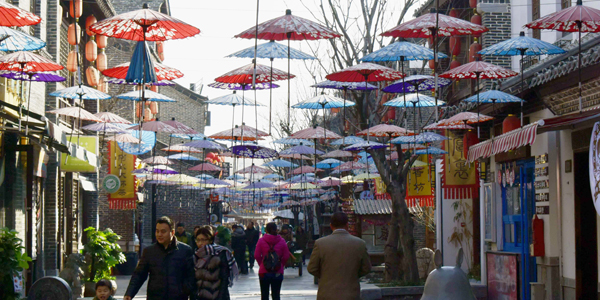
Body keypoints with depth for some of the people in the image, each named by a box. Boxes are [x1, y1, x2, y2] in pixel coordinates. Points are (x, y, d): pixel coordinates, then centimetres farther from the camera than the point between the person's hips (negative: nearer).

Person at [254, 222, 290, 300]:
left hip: (264, 272, -1)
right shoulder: (282, 241, -4)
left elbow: (256, 256, -6)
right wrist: (281, 265, 11)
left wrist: (261, 264, 9)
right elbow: (286, 256, -3)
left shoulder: (261, 241, -7)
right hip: (278, 273, 1)